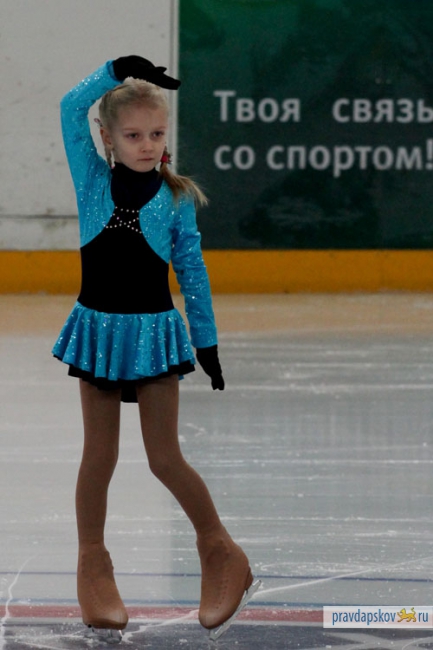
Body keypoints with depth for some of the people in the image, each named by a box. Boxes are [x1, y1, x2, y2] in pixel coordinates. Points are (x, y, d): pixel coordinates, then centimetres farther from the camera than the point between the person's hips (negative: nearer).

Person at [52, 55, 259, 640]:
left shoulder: (176, 199, -4)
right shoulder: (93, 180, -2)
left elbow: (192, 270, 2)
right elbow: (71, 110, -11)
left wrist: (206, 340, 3)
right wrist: (116, 71, -17)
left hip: (154, 331, -2)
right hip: (98, 329, 2)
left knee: (164, 458, -1)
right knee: (99, 456, 7)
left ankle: (220, 551, 16)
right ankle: (93, 562, 20)